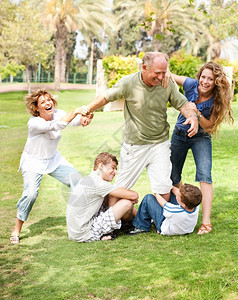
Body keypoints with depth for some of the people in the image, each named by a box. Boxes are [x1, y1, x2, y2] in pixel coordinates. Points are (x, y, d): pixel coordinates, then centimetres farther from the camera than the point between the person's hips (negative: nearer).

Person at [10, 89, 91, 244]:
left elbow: (74, 120, -29)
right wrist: (76, 111, -54)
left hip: (54, 159, 6)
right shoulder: (34, 123, -29)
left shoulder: (57, 113, -11)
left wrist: (84, 119, -53)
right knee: (31, 193, -23)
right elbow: (57, 125, -45)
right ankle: (17, 230, -5)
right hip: (33, 162, -6)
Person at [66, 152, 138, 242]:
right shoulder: (98, 184, -16)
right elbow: (134, 195, -16)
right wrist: (134, 198, 8)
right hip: (86, 234, -10)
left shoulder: (86, 180, 13)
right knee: (127, 203, -9)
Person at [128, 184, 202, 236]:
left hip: (165, 228, -6)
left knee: (148, 198, -10)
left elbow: (162, 202, -20)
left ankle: (142, 227, 10)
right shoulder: (196, 207, -29)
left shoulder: (174, 211, -43)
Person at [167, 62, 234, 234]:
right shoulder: (191, 85, -16)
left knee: (204, 176, -21)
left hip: (201, 138, -3)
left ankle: (206, 222, -21)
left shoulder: (217, 101, -19)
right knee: (173, 177, 9)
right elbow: (169, 76, -8)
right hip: (180, 135, 3)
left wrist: (197, 113, -34)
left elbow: (208, 126, -17)